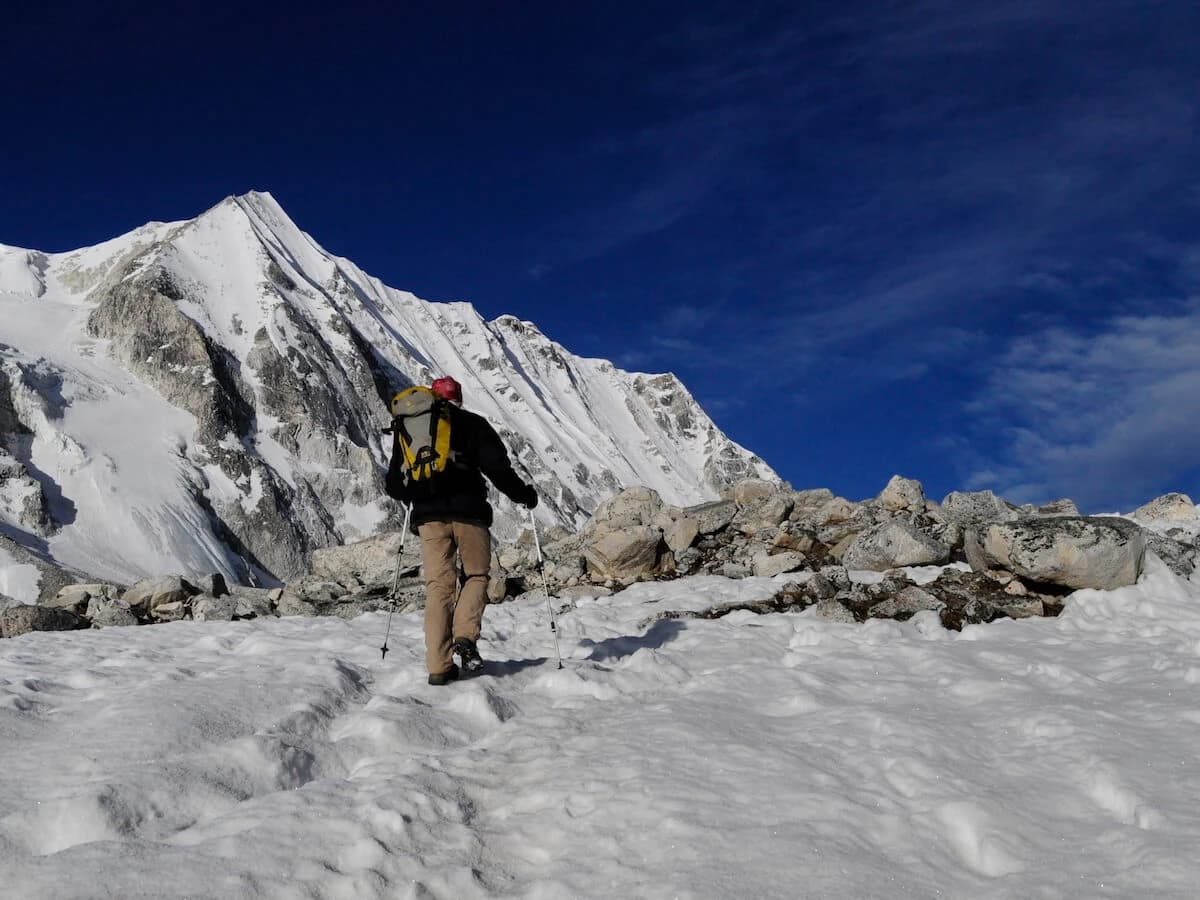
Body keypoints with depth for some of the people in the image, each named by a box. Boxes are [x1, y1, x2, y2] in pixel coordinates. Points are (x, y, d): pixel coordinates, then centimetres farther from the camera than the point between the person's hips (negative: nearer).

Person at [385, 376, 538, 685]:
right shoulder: (473, 424, 7)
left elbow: (395, 485, 18)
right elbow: (497, 468, -4)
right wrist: (522, 494, 10)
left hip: (428, 517, 3)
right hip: (468, 513, -2)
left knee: (438, 585, 4)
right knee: (476, 575, 13)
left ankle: (439, 665, -2)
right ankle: (466, 637, -10)